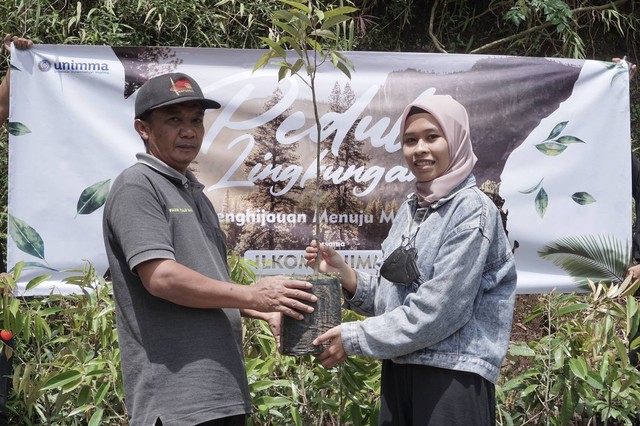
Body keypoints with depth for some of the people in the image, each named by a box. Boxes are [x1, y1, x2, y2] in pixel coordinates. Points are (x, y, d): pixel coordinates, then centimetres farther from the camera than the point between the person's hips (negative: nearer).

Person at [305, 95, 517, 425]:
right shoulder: (410, 210, 10)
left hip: (454, 377, -7)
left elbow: (438, 310, -18)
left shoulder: (472, 211, -12)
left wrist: (356, 338, -13)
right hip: (399, 371, 7)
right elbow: (390, 296, 12)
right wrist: (344, 273, -6)